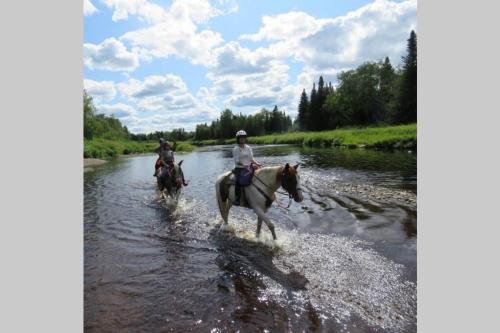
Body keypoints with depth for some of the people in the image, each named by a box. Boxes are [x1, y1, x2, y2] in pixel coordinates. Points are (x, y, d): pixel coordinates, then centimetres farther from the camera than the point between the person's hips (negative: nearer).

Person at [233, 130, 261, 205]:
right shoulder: (236, 149, -3)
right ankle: (237, 199, -23)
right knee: (238, 180, -31)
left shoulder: (248, 147, 11)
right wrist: (243, 164, -25)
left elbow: (251, 158, 11)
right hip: (239, 168, -5)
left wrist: (257, 164, -6)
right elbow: (237, 161, -10)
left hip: (248, 168, 5)